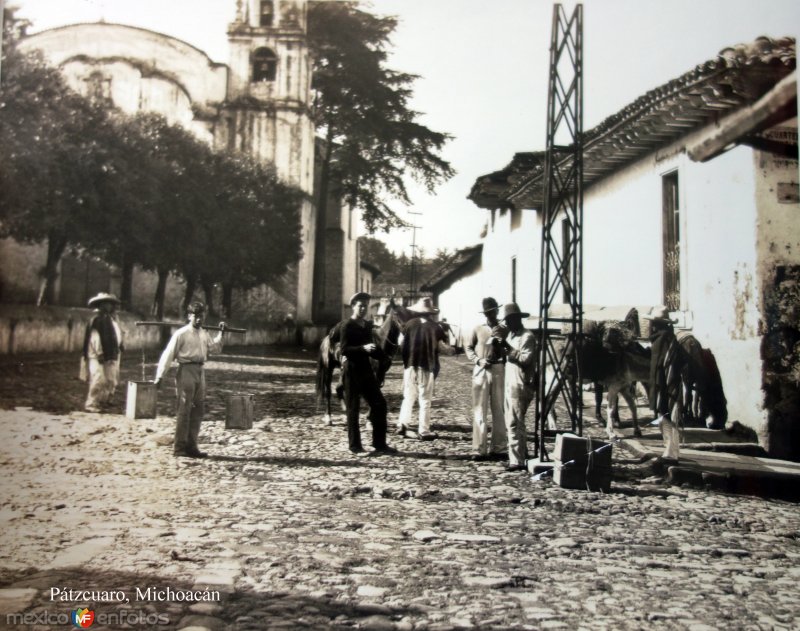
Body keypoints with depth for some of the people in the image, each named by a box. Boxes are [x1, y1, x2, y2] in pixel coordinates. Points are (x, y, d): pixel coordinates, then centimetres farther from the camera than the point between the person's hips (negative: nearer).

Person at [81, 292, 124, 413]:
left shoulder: (111, 318, 14)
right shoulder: (97, 319, -13)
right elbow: (95, 338, -17)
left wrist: (118, 351, 12)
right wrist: (99, 353, -18)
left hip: (112, 356, 9)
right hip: (100, 357, -9)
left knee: (111, 381, 14)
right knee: (98, 381, -8)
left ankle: (104, 402, 26)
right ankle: (91, 404, -1)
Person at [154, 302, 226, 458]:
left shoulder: (204, 334, 13)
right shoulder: (181, 334, -8)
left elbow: (215, 348, 16)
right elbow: (168, 355, -9)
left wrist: (221, 333, 13)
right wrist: (160, 376, -13)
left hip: (200, 372, 7)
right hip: (186, 371, -7)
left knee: (198, 410, 10)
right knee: (184, 410, -4)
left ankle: (191, 446, 18)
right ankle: (179, 447, 3)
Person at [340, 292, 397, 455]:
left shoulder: (367, 325, 14)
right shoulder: (347, 325, -7)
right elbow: (344, 349, -17)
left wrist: (377, 351, 7)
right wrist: (363, 348, -27)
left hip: (366, 369, 7)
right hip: (352, 371, -7)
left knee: (380, 405, 3)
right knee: (353, 408, 0)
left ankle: (379, 444, 11)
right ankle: (354, 446, 8)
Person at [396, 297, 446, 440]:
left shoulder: (409, 324, 0)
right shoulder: (435, 327, -5)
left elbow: (401, 345, 1)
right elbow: (441, 347, -5)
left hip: (410, 365, 2)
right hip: (427, 366, -2)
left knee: (408, 397, 15)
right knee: (425, 399, 3)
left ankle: (402, 424, 5)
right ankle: (423, 431, 3)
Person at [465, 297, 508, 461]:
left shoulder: (504, 330, 6)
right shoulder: (478, 329, 9)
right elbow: (469, 348, 13)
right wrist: (478, 360, -3)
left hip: (499, 370, -1)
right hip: (480, 371, 1)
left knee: (499, 411, 2)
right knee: (480, 411, 0)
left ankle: (499, 449, 8)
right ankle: (479, 449, 2)